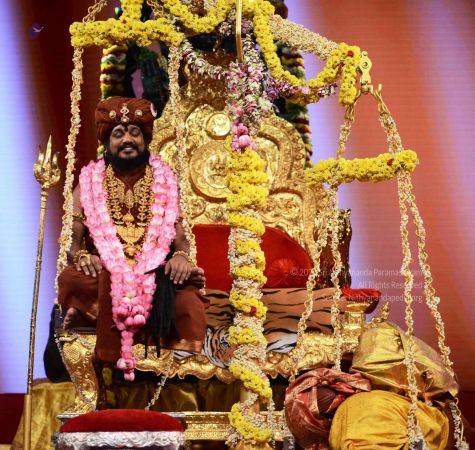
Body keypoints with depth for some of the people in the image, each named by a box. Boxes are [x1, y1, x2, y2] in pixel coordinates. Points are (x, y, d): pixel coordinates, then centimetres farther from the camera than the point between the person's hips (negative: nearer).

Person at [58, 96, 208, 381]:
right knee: (72, 280, -34)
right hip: (102, 276, 0)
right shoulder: (89, 183, 11)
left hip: (157, 276, 0)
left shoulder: (164, 181, 15)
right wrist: (81, 257, -16)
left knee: (187, 301, -34)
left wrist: (181, 256, -13)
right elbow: (70, 242, 7)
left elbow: (180, 237, 10)